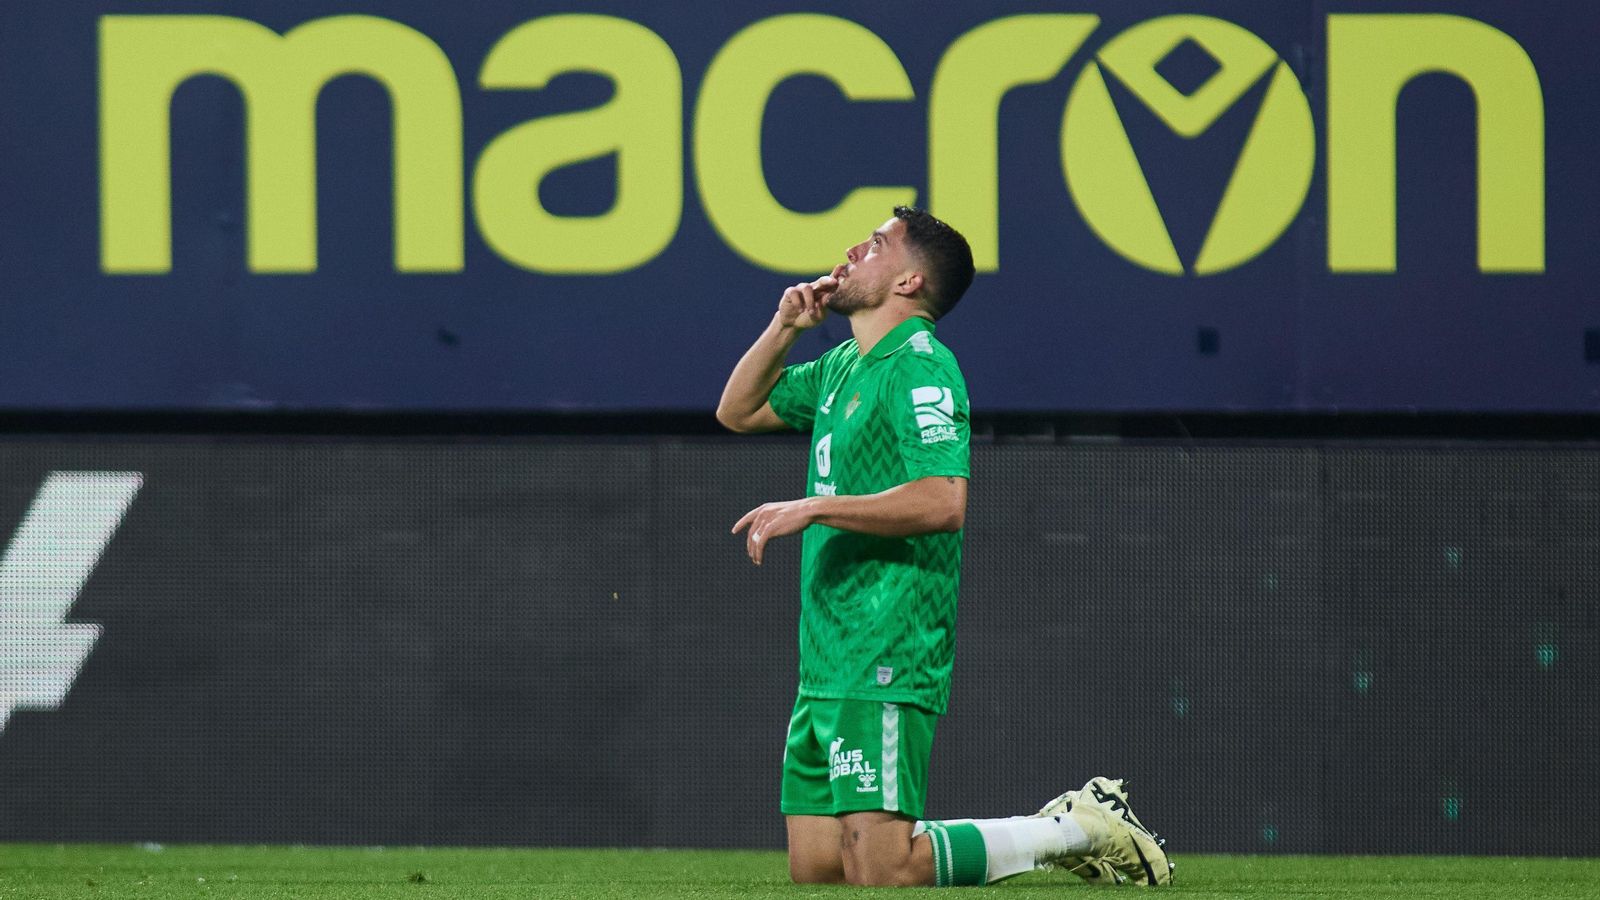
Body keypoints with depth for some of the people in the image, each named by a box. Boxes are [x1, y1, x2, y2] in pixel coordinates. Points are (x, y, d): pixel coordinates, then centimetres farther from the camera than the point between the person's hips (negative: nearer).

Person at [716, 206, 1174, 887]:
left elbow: (945, 501, -23)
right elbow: (737, 412, 31)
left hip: (885, 665, -9)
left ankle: (1077, 832, 0)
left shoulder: (919, 365, -10)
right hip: (826, 669, 9)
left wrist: (813, 508, -19)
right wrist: (783, 328, 15)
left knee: (879, 874, -16)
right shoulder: (841, 368, 18)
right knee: (813, 871, 5)